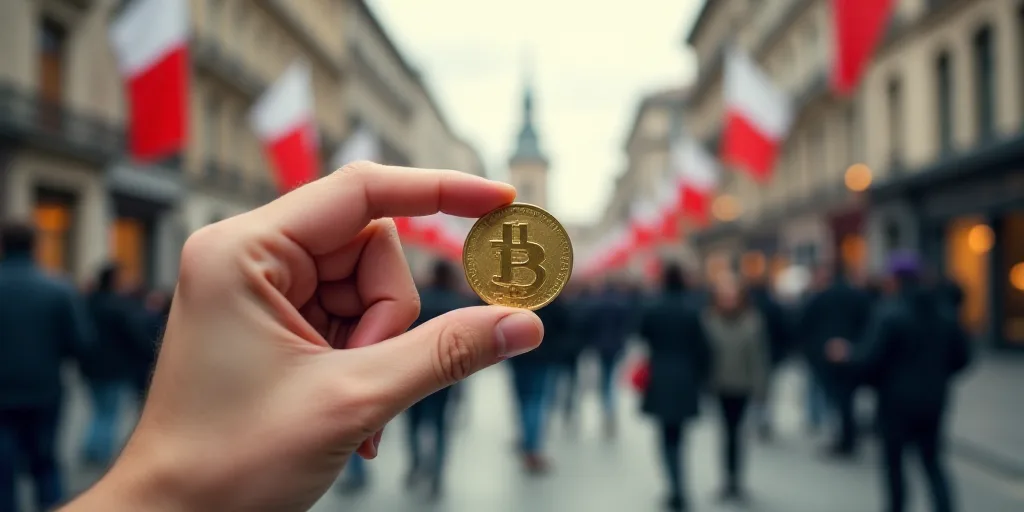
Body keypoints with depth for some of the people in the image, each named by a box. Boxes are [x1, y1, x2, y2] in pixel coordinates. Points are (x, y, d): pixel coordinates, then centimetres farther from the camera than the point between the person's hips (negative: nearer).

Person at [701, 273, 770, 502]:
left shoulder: (753, 318, -5)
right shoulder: (707, 319, -11)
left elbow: (760, 354, -2)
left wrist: (760, 384, -4)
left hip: (743, 384, 1)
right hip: (719, 384, -1)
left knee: (736, 430, 12)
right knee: (727, 430, 5)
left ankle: (736, 480, 22)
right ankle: (730, 480, 16)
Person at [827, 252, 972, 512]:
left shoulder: (889, 312, -15)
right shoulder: (945, 310, 3)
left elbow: (869, 359, -19)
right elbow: (962, 356, 6)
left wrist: (848, 355, 1)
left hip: (898, 402, -5)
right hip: (933, 401, 5)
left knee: (894, 461, 12)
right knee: (932, 463, 15)